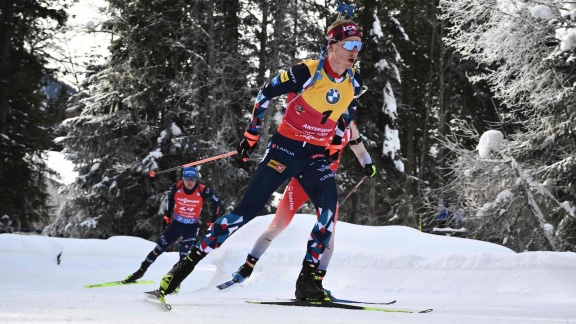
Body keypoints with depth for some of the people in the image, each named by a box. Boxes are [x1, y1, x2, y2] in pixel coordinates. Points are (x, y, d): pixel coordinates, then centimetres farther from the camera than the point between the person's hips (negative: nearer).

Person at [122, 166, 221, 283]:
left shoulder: (202, 191, -21)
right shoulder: (176, 187, -16)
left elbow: (216, 201, -5)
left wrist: (214, 222, -4)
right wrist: (168, 215, 12)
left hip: (191, 227, -2)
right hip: (176, 224, 2)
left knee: (184, 255, -16)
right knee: (159, 248, 3)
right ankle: (140, 271, 17)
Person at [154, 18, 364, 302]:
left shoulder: (354, 83, -1)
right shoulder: (306, 73, -18)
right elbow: (265, 94, -6)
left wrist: (335, 146, 19)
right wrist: (251, 134, -2)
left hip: (316, 157, 4)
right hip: (286, 148, -4)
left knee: (328, 210, -21)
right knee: (247, 209, -10)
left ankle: (307, 280, -13)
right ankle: (188, 262, -4)